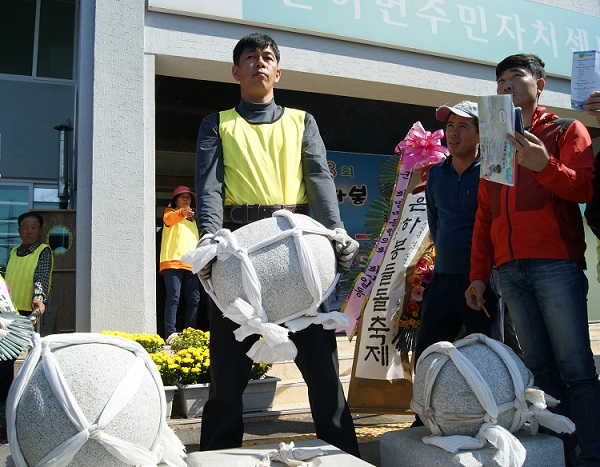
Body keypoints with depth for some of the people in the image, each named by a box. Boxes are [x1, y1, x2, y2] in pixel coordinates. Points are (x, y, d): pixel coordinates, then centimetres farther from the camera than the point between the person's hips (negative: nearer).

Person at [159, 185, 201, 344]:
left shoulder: (192, 219, 28)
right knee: (173, 297, -14)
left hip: (192, 264, 6)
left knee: (194, 299, 2)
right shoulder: (170, 212, 10)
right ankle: (170, 334, -16)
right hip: (173, 261, -6)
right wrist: (181, 213, -37)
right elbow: (169, 219, -15)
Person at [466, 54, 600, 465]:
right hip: (510, 270, 4)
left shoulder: (566, 131, 11)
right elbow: (484, 217, 19)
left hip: (557, 265, -4)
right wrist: (478, 274, 14)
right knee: (541, 368, 3)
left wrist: (545, 166, -22)